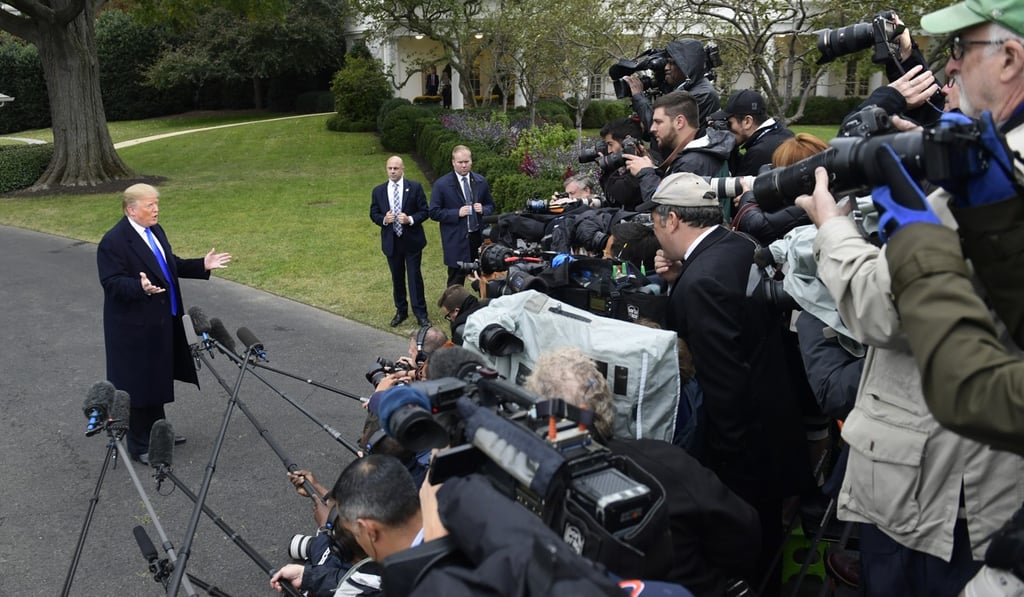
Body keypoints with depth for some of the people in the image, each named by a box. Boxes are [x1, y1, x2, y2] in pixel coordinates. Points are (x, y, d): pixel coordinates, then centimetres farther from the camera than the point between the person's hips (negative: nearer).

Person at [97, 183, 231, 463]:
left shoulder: (155, 231, 8)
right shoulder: (113, 241, -18)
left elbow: (171, 265, 15)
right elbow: (112, 282, -22)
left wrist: (202, 265, 5)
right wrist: (140, 287, -39)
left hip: (162, 321, 9)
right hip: (134, 327, -9)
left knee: (158, 378, 21)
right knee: (138, 384, 3)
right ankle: (139, 446, 16)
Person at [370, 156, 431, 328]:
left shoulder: (415, 187, -5)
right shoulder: (379, 190, 3)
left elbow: (425, 211, -4)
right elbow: (373, 214, 7)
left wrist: (410, 219, -21)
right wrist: (384, 219, -14)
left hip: (412, 240, -3)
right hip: (391, 241, 3)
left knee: (415, 276, 0)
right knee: (397, 278, 13)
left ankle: (420, 313, 9)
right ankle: (401, 310, 27)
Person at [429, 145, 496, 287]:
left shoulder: (481, 181, 6)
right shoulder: (442, 184, -6)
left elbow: (491, 205, 16)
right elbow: (434, 212, -6)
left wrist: (483, 210, -7)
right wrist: (457, 213, -18)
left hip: (479, 237, 4)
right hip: (456, 241, -4)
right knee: (456, 283, 4)